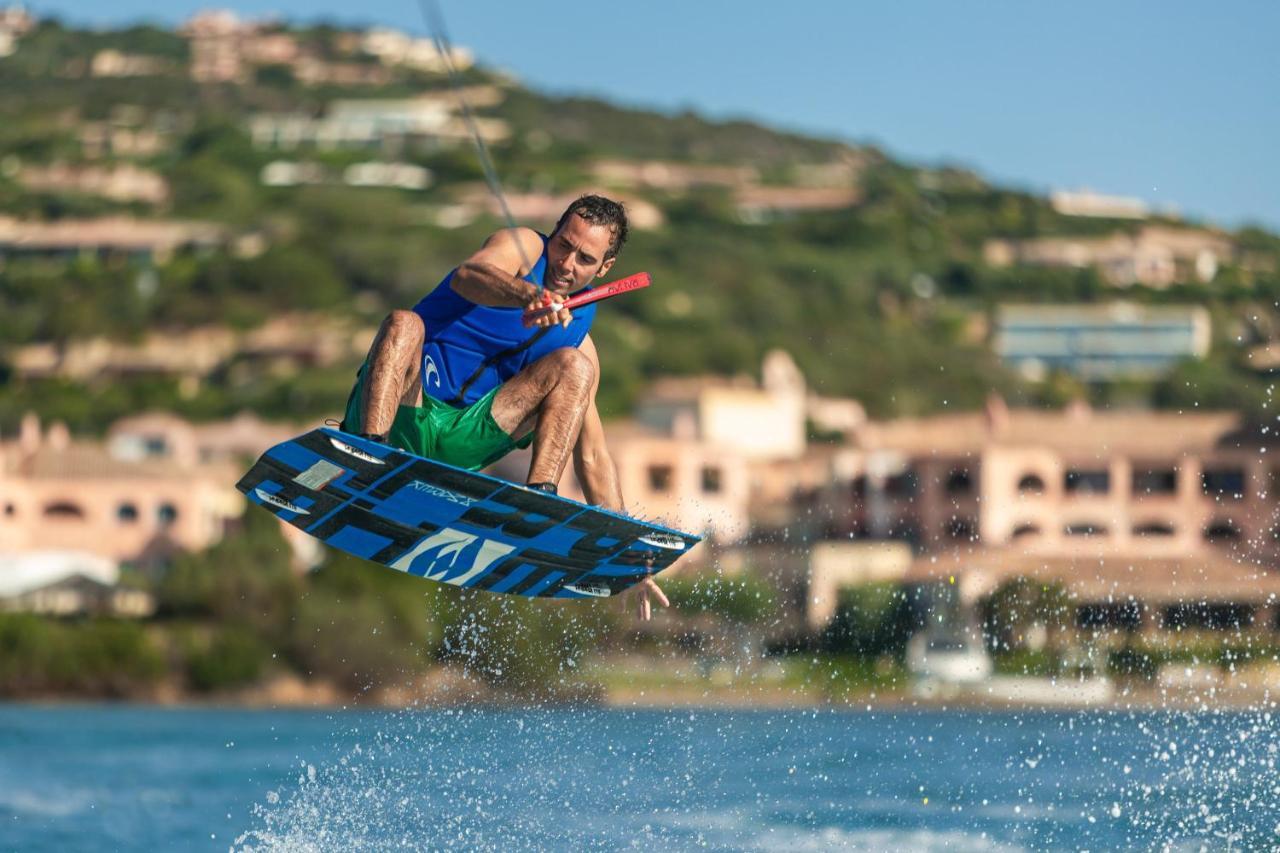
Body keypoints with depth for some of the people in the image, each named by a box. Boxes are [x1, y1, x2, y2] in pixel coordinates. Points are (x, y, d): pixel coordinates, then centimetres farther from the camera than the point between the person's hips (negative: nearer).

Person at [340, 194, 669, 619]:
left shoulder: (578, 338, 13)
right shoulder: (523, 247, 3)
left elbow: (592, 456, 13)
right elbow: (467, 276, -23)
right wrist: (529, 294, -44)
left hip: (459, 447, 3)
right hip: (401, 412, -3)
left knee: (571, 367, -11)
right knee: (404, 324, -31)